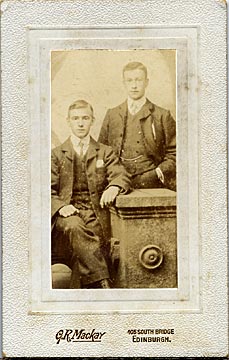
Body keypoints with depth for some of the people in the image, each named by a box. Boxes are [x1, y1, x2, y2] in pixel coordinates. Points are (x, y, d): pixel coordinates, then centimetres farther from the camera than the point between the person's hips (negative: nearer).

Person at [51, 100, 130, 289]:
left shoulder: (105, 152, 19)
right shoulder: (56, 154, 17)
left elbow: (122, 176, 4)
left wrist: (113, 187, -22)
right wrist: (61, 207, -13)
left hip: (96, 214, 1)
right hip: (68, 214, -1)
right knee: (74, 227, -37)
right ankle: (102, 283, -43)